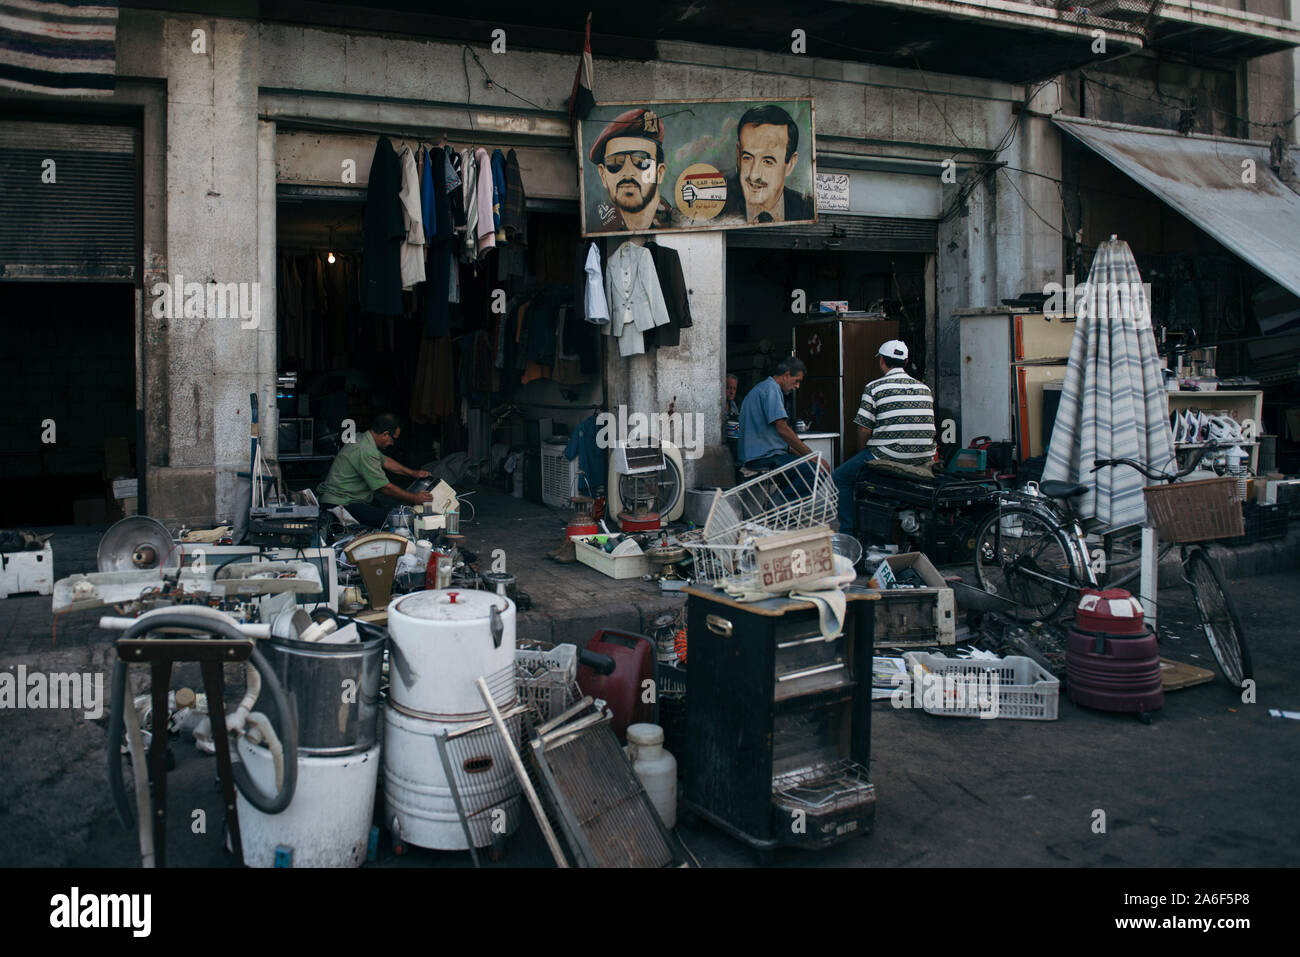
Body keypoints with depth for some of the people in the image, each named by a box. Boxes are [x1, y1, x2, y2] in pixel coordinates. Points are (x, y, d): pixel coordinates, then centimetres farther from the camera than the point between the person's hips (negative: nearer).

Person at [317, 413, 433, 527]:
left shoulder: (362, 439, 9)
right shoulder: (365, 452, -23)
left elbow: (386, 461, 25)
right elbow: (385, 488, -19)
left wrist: (413, 473, 24)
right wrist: (414, 499, -9)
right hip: (340, 504, -11)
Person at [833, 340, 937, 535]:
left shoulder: (875, 387, -4)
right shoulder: (924, 388, 13)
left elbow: (864, 429, -7)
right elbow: (926, 425, 18)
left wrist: (867, 452, 11)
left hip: (889, 456, -6)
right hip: (923, 460, 7)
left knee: (841, 478, 12)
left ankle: (849, 533, 8)